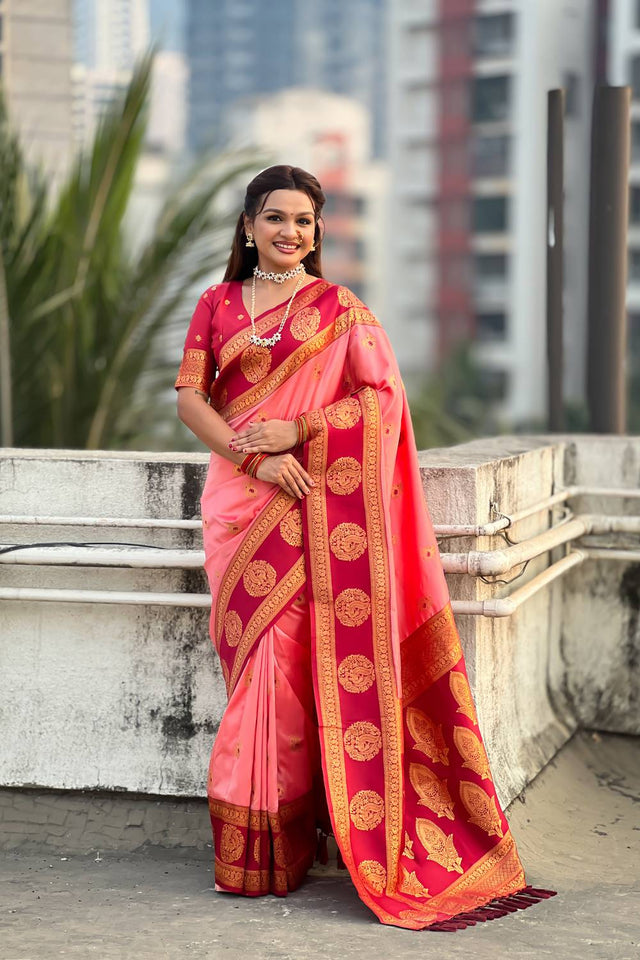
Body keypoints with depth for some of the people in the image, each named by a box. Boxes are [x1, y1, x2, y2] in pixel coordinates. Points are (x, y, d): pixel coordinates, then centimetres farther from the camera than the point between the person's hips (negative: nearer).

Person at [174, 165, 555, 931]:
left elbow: (383, 399, -2)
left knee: (280, 656, -10)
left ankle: (268, 846, -2)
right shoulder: (217, 305, 12)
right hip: (235, 496, 3)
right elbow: (189, 395, 4)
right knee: (250, 656, 4)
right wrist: (252, 457, -11)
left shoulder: (340, 310, 5)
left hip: (309, 502, -3)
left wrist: (296, 431, -14)